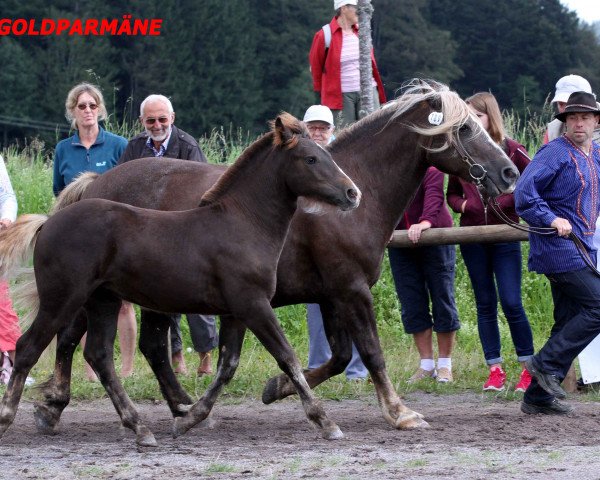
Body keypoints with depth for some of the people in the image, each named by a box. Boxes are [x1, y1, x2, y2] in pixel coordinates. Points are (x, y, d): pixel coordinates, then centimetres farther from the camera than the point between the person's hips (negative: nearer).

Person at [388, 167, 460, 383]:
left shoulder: (430, 169, -10)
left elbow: (434, 196, -27)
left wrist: (425, 222, -46)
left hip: (435, 241, -4)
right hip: (400, 244, 4)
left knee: (443, 300, 0)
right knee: (411, 305, 4)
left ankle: (445, 365, 10)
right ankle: (426, 365, 13)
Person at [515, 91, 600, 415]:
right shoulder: (556, 153, -11)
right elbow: (524, 190, -20)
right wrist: (551, 219, -27)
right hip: (559, 246, -9)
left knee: (569, 323, 8)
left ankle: (538, 397, 11)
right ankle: (546, 364, -9)